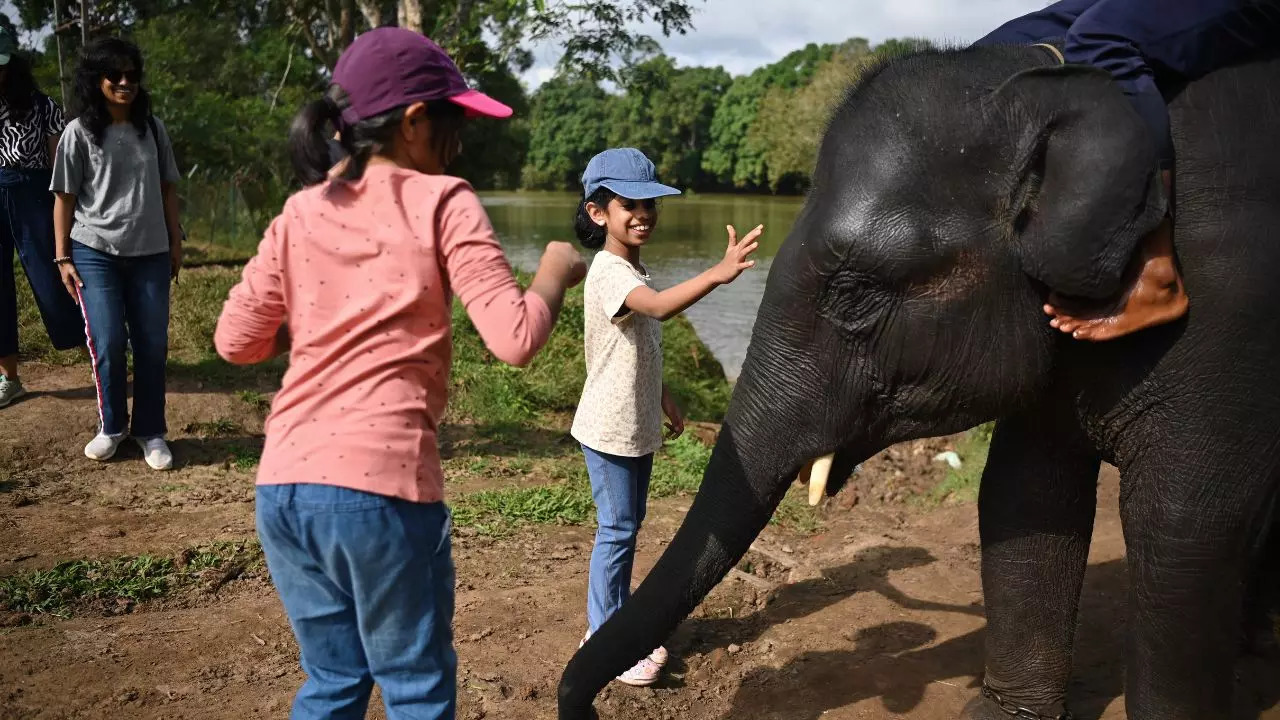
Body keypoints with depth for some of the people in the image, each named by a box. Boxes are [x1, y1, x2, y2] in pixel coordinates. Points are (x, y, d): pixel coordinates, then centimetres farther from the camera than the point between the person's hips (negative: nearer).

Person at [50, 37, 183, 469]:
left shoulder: (151, 128, 7)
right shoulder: (79, 134, -2)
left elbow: (167, 188, 14)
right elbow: (64, 198, 0)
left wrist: (175, 240, 12)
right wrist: (62, 258, -3)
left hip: (150, 254, 3)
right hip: (94, 253, -2)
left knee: (152, 345, 3)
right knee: (107, 345, -4)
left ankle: (151, 432, 15)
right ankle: (111, 427, 17)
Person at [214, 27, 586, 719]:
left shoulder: (302, 211, 11)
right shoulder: (442, 202, -3)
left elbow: (236, 340, 13)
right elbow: (514, 339, -11)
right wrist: (555, 273, 6)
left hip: (282, 486, 6)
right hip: (381, 486, -5)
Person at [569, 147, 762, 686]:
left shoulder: (635, 270, 10)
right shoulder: (610, 271, -22)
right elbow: (659, 307, -43)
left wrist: (664, 398, 24)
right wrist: (717, 274, -56)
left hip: (638, 424, 9)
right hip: (610, 427, -9)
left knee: (628, 526, 17)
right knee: (616, 530, -1)